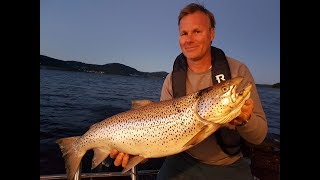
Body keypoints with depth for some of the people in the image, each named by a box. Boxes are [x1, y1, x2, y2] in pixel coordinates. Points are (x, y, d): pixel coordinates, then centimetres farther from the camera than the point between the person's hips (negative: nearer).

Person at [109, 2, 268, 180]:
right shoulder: (172, 80, -8)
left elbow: (259, 136, -11)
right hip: (183, 162, 1)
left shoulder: (238, 71, -12)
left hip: (229, 166, 0)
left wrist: (244, 120, -32)